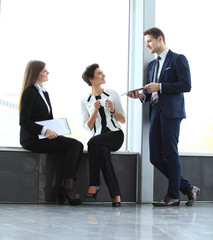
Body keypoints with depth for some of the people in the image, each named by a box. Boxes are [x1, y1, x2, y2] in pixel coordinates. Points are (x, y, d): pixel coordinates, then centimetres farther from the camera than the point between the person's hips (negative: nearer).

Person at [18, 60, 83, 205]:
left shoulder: (44, 93, 21)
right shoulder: (30, 93, -8)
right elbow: (24, 121, -16)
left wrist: (53, 131, 4)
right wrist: (44, 131, -24)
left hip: (45, 136, 9)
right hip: (32, 139, -9)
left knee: (78, 145, -12)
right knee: (73, 144, -22)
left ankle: (66, 188, -16)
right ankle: (68, 187, -19)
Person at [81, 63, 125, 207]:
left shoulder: (113, 94, 10)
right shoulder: (85, 100, 10)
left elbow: (123, 120, 11)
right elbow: (88, 127, 4)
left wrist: (112, 110, -7)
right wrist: (95, 111, -9)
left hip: (115, 135, -1)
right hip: (98, 137, 1)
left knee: (93, 142, -34)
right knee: (103, 151, -37)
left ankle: (94, 184, -30)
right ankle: (116, 195, -37)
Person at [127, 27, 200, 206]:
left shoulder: (178, 59, 1)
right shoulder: (153, 65, 24)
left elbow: (186, 85, -10)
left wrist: (159, 87, -14)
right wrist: (142, 95, 4)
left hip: (171, 112, -8)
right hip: (156, 112, 8)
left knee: (170, 153, -6)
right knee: (156, 157, 2)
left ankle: (173, 195, 4)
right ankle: (188, 188, 12)